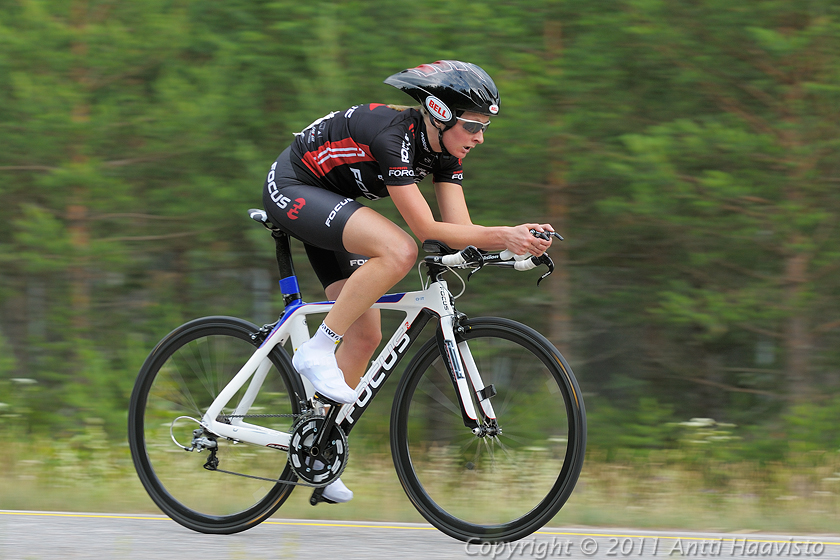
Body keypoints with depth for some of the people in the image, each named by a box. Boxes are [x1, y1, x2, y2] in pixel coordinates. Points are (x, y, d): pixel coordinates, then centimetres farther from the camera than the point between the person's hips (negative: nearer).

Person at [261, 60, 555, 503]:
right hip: (290, 191, -9)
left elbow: (459, 230, -9)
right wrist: (503, 237, -36)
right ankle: (317, 350, -22)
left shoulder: (444, 149, -5)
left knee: (365, 336, 1)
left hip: (331, 206, 9)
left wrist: (519, 238, -25)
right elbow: (427, 230, -32)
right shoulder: (393, 133, -30)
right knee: (399, 251, -32)